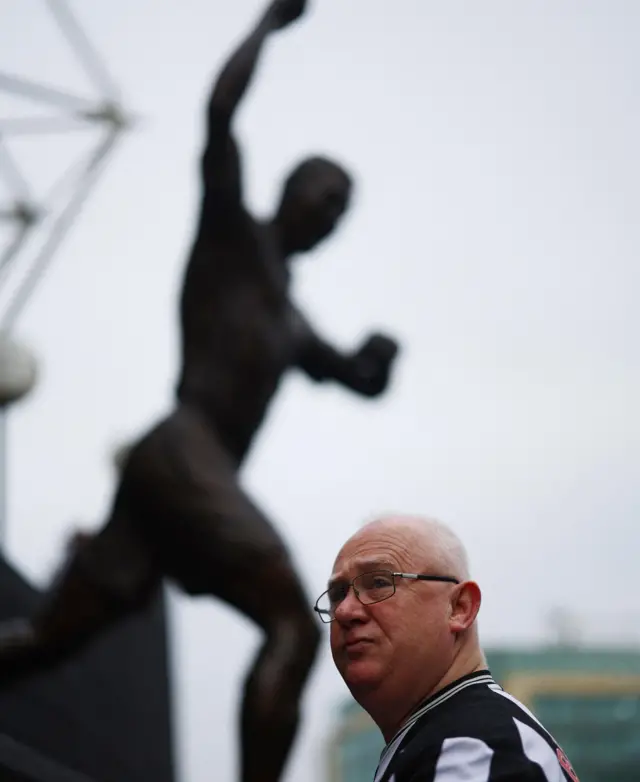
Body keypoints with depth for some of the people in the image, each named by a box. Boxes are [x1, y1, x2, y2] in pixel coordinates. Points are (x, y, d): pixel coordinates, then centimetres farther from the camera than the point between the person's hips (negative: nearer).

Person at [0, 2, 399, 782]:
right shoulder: (231, 235, 9)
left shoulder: (287, 317, 32)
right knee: (293, 624, -19)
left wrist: (373, 356, 14)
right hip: (182, 453, -9)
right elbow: (219, 111, -6)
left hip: (180, 467, 9)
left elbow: (360, 381, 38)